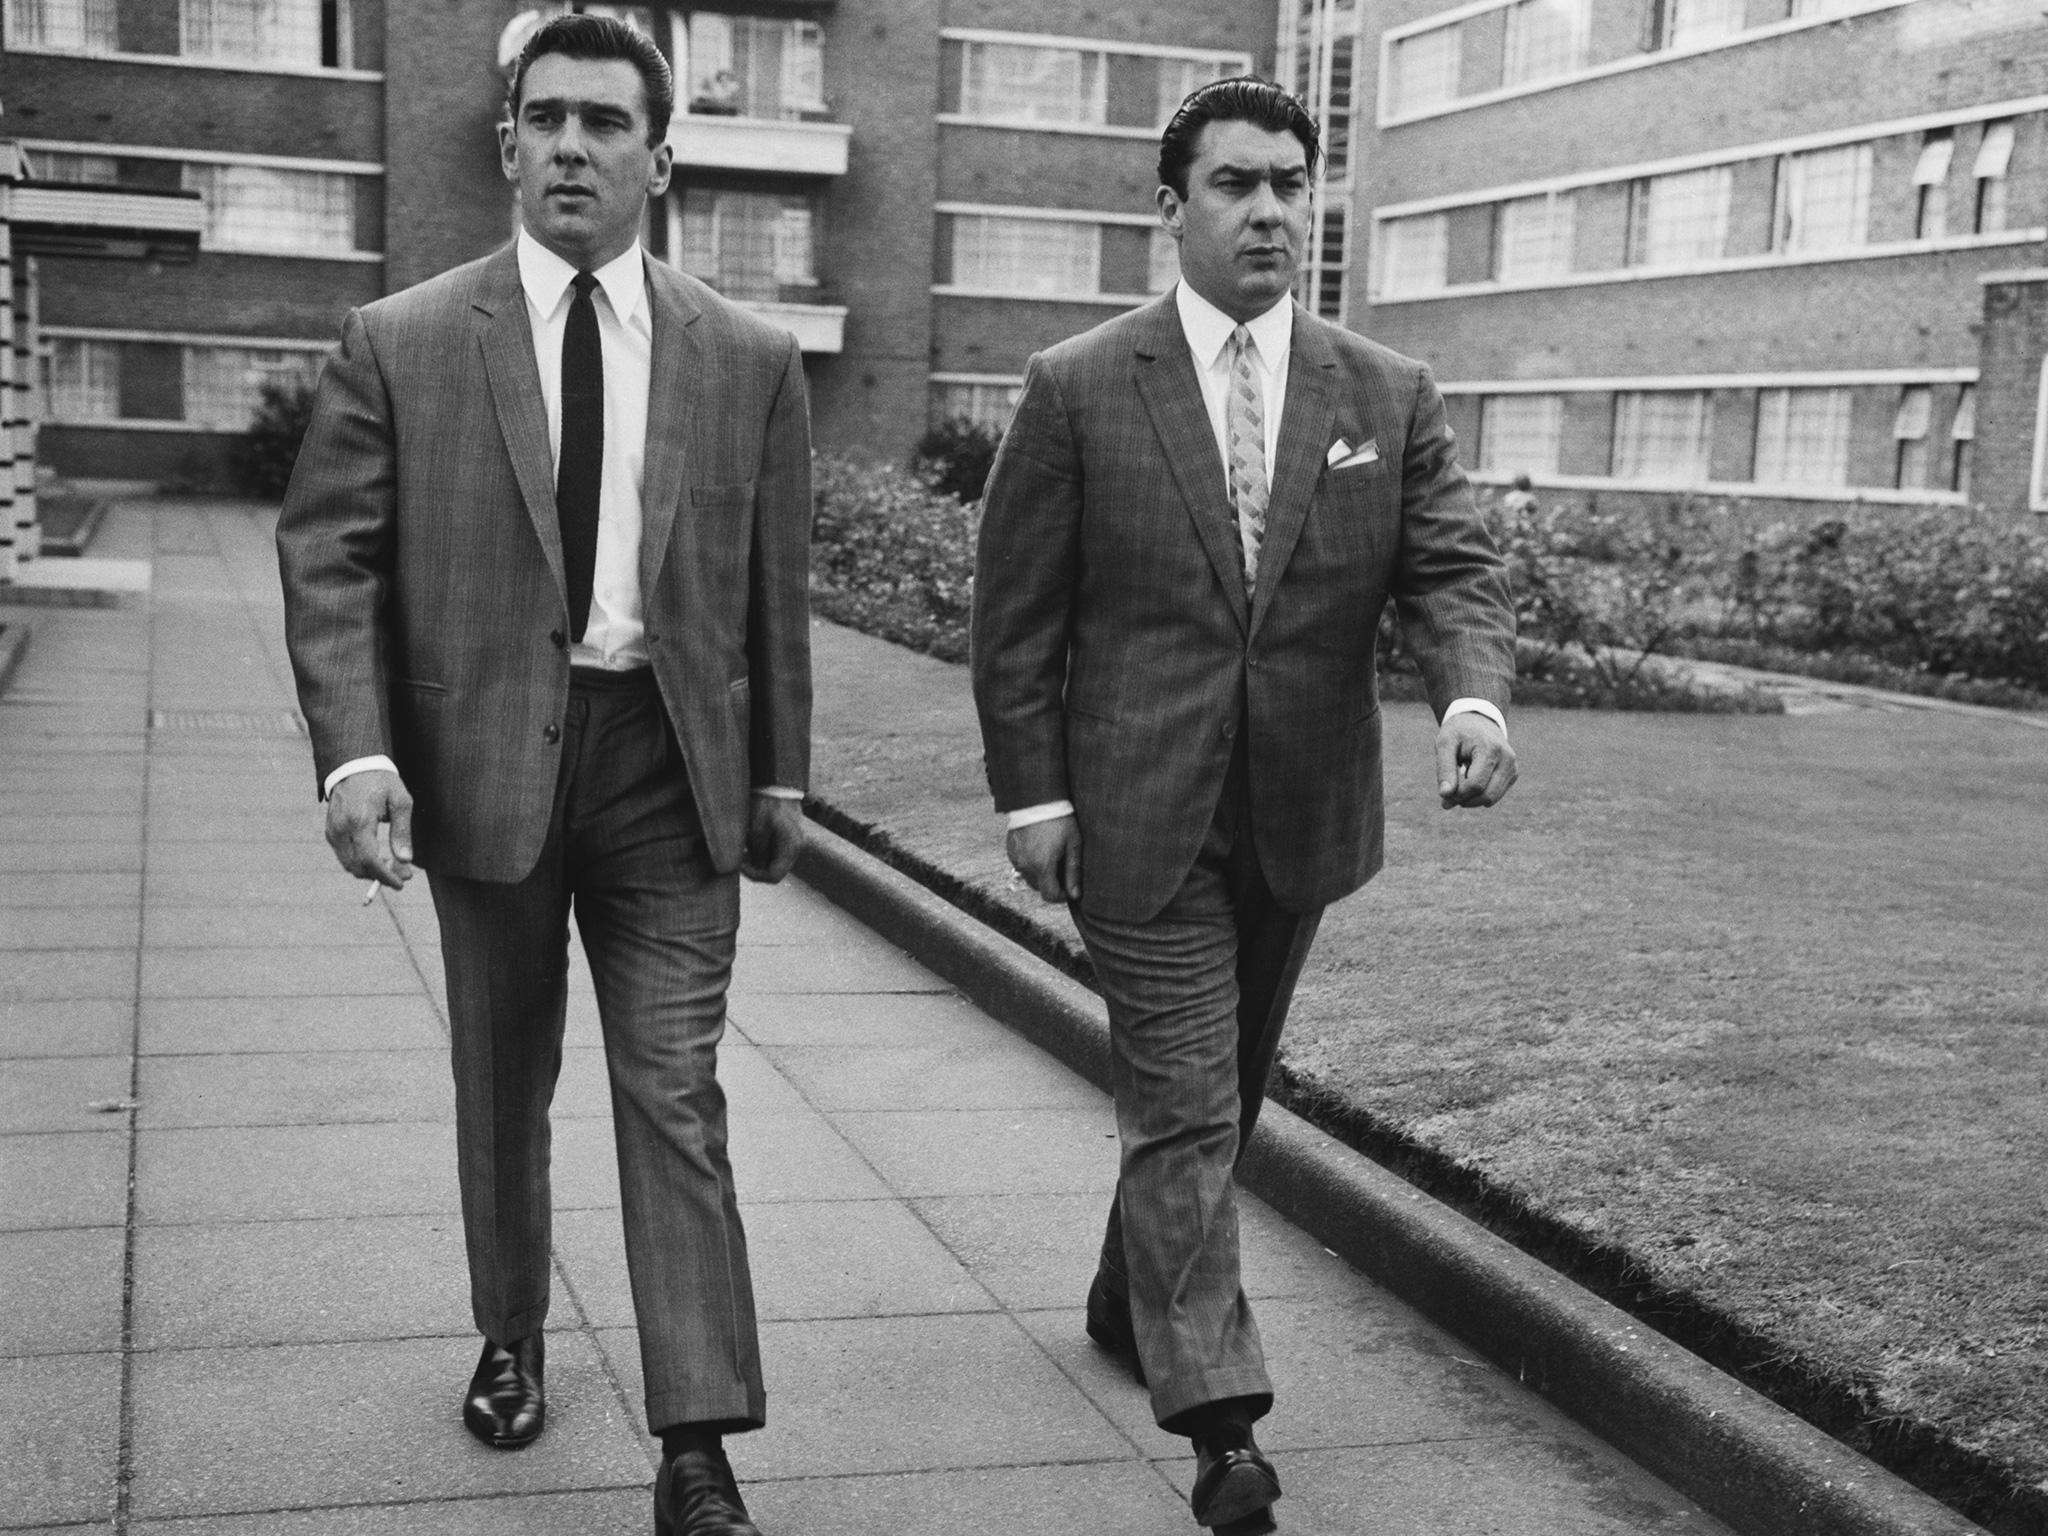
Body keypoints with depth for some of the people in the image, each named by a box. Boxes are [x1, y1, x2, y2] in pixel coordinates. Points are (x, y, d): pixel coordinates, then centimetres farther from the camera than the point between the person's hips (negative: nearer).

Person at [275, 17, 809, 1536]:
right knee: (503, 1084, 16)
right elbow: (330, 557, -3)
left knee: (676, 1096, -3)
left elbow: (776, 587, 7)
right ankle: (512, 1336, 39)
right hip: (480, 757, 1)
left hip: (670, 763, 0)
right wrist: (355, 749, -16)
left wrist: (781, 773, 8)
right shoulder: (399, 344, -1)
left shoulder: (749, 361, 3)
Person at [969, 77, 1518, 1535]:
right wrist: (1033, 792, -6)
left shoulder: (1392, 396, 4)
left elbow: (1455, 566, -3)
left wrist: (1476, 691, -24)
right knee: (1185, 1111, -5)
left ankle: (1132, 1296, 42)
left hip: (1301, 814, 4)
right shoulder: (1078, 390, -4)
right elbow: (1016, 614, -2)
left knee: (1222, 1093, 19)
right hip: (1139, 812, -4)